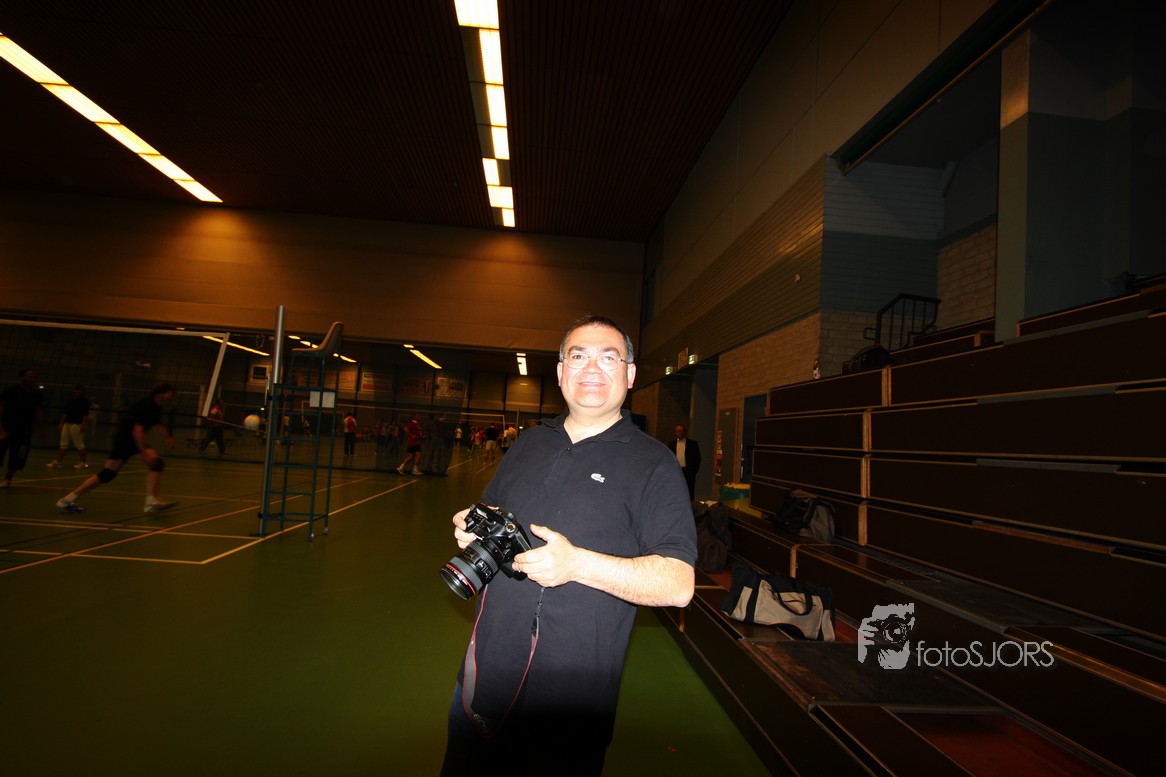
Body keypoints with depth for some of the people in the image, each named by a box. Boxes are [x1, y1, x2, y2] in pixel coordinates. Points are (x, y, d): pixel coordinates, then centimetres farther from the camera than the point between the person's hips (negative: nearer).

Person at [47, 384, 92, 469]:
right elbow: (66, 413, 20)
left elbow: (86, 414, -14)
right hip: (67, 423, 8)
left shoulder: (84, 400, -7)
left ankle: (84, 463, 2)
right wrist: (61, 422, 16)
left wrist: (84, 424, -21)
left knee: (79, 444, -5)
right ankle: (57, 462, 9)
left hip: (77, 424, -8)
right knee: (64, 444, 8)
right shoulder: (71, 400, 16)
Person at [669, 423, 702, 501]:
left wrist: (694, 470, -3)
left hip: (688, 472, -2)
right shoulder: (671, 444, 11)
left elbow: (697, 458, 4)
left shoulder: (692, 443, 4)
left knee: (689, 494, -2)